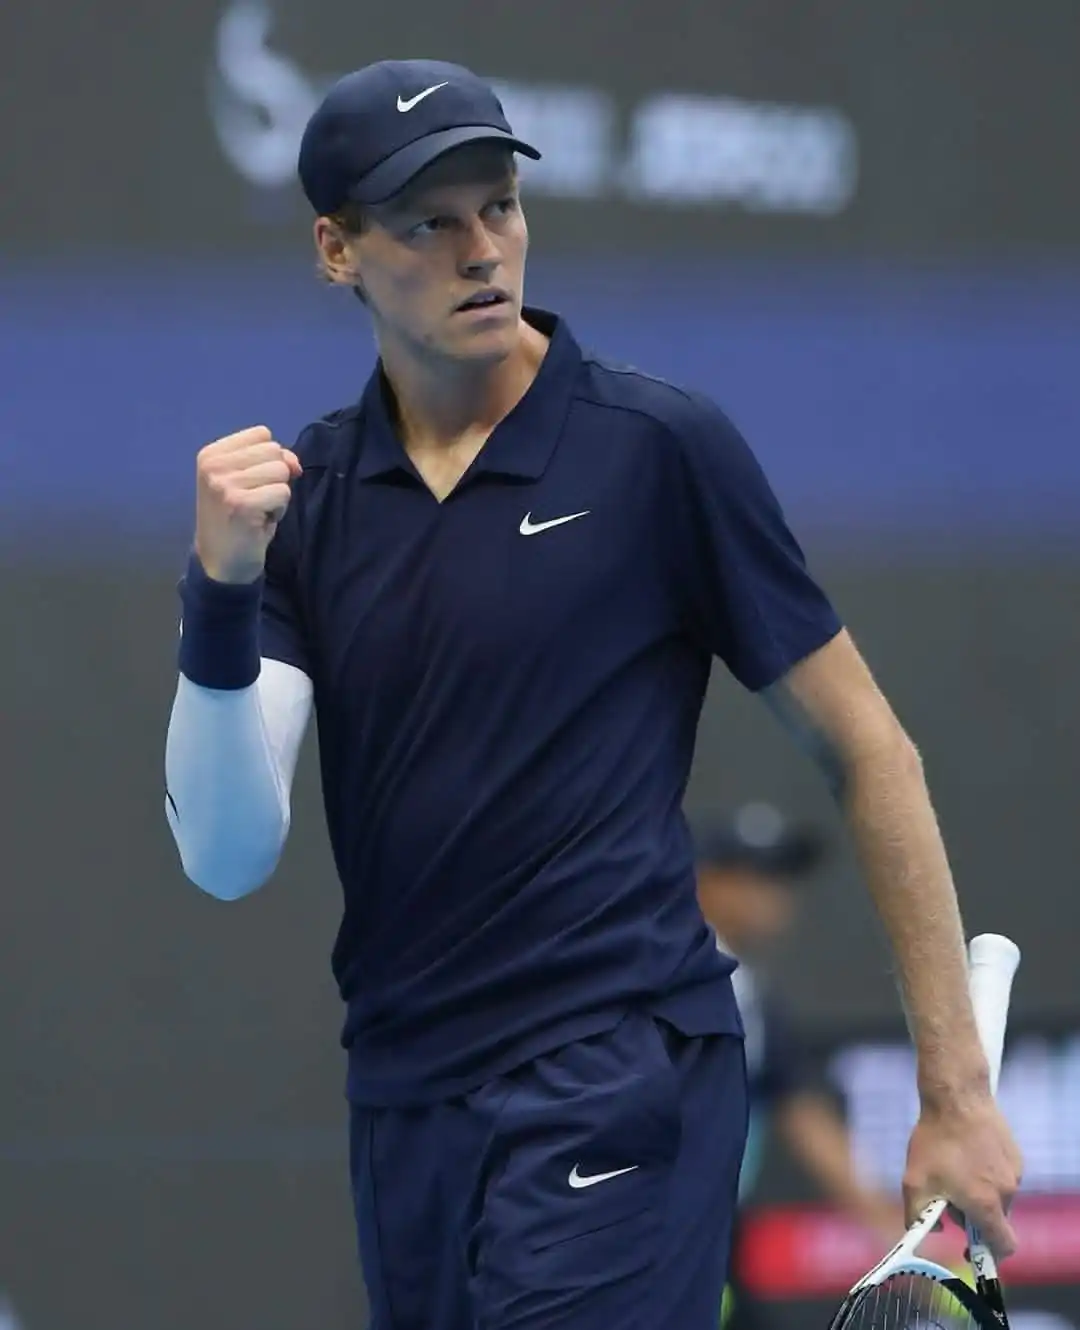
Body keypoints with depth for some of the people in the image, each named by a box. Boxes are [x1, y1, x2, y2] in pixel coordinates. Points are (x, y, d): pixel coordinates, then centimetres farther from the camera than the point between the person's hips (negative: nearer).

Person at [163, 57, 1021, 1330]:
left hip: (611, 1089, -5)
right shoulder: (299, 492, 6)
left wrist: (955, 1094, -3)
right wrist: (220, 597, -17)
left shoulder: (659, 446, -6)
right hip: (401, 1105, 5)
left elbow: (866, 751, -1)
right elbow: (227, 857, -1)